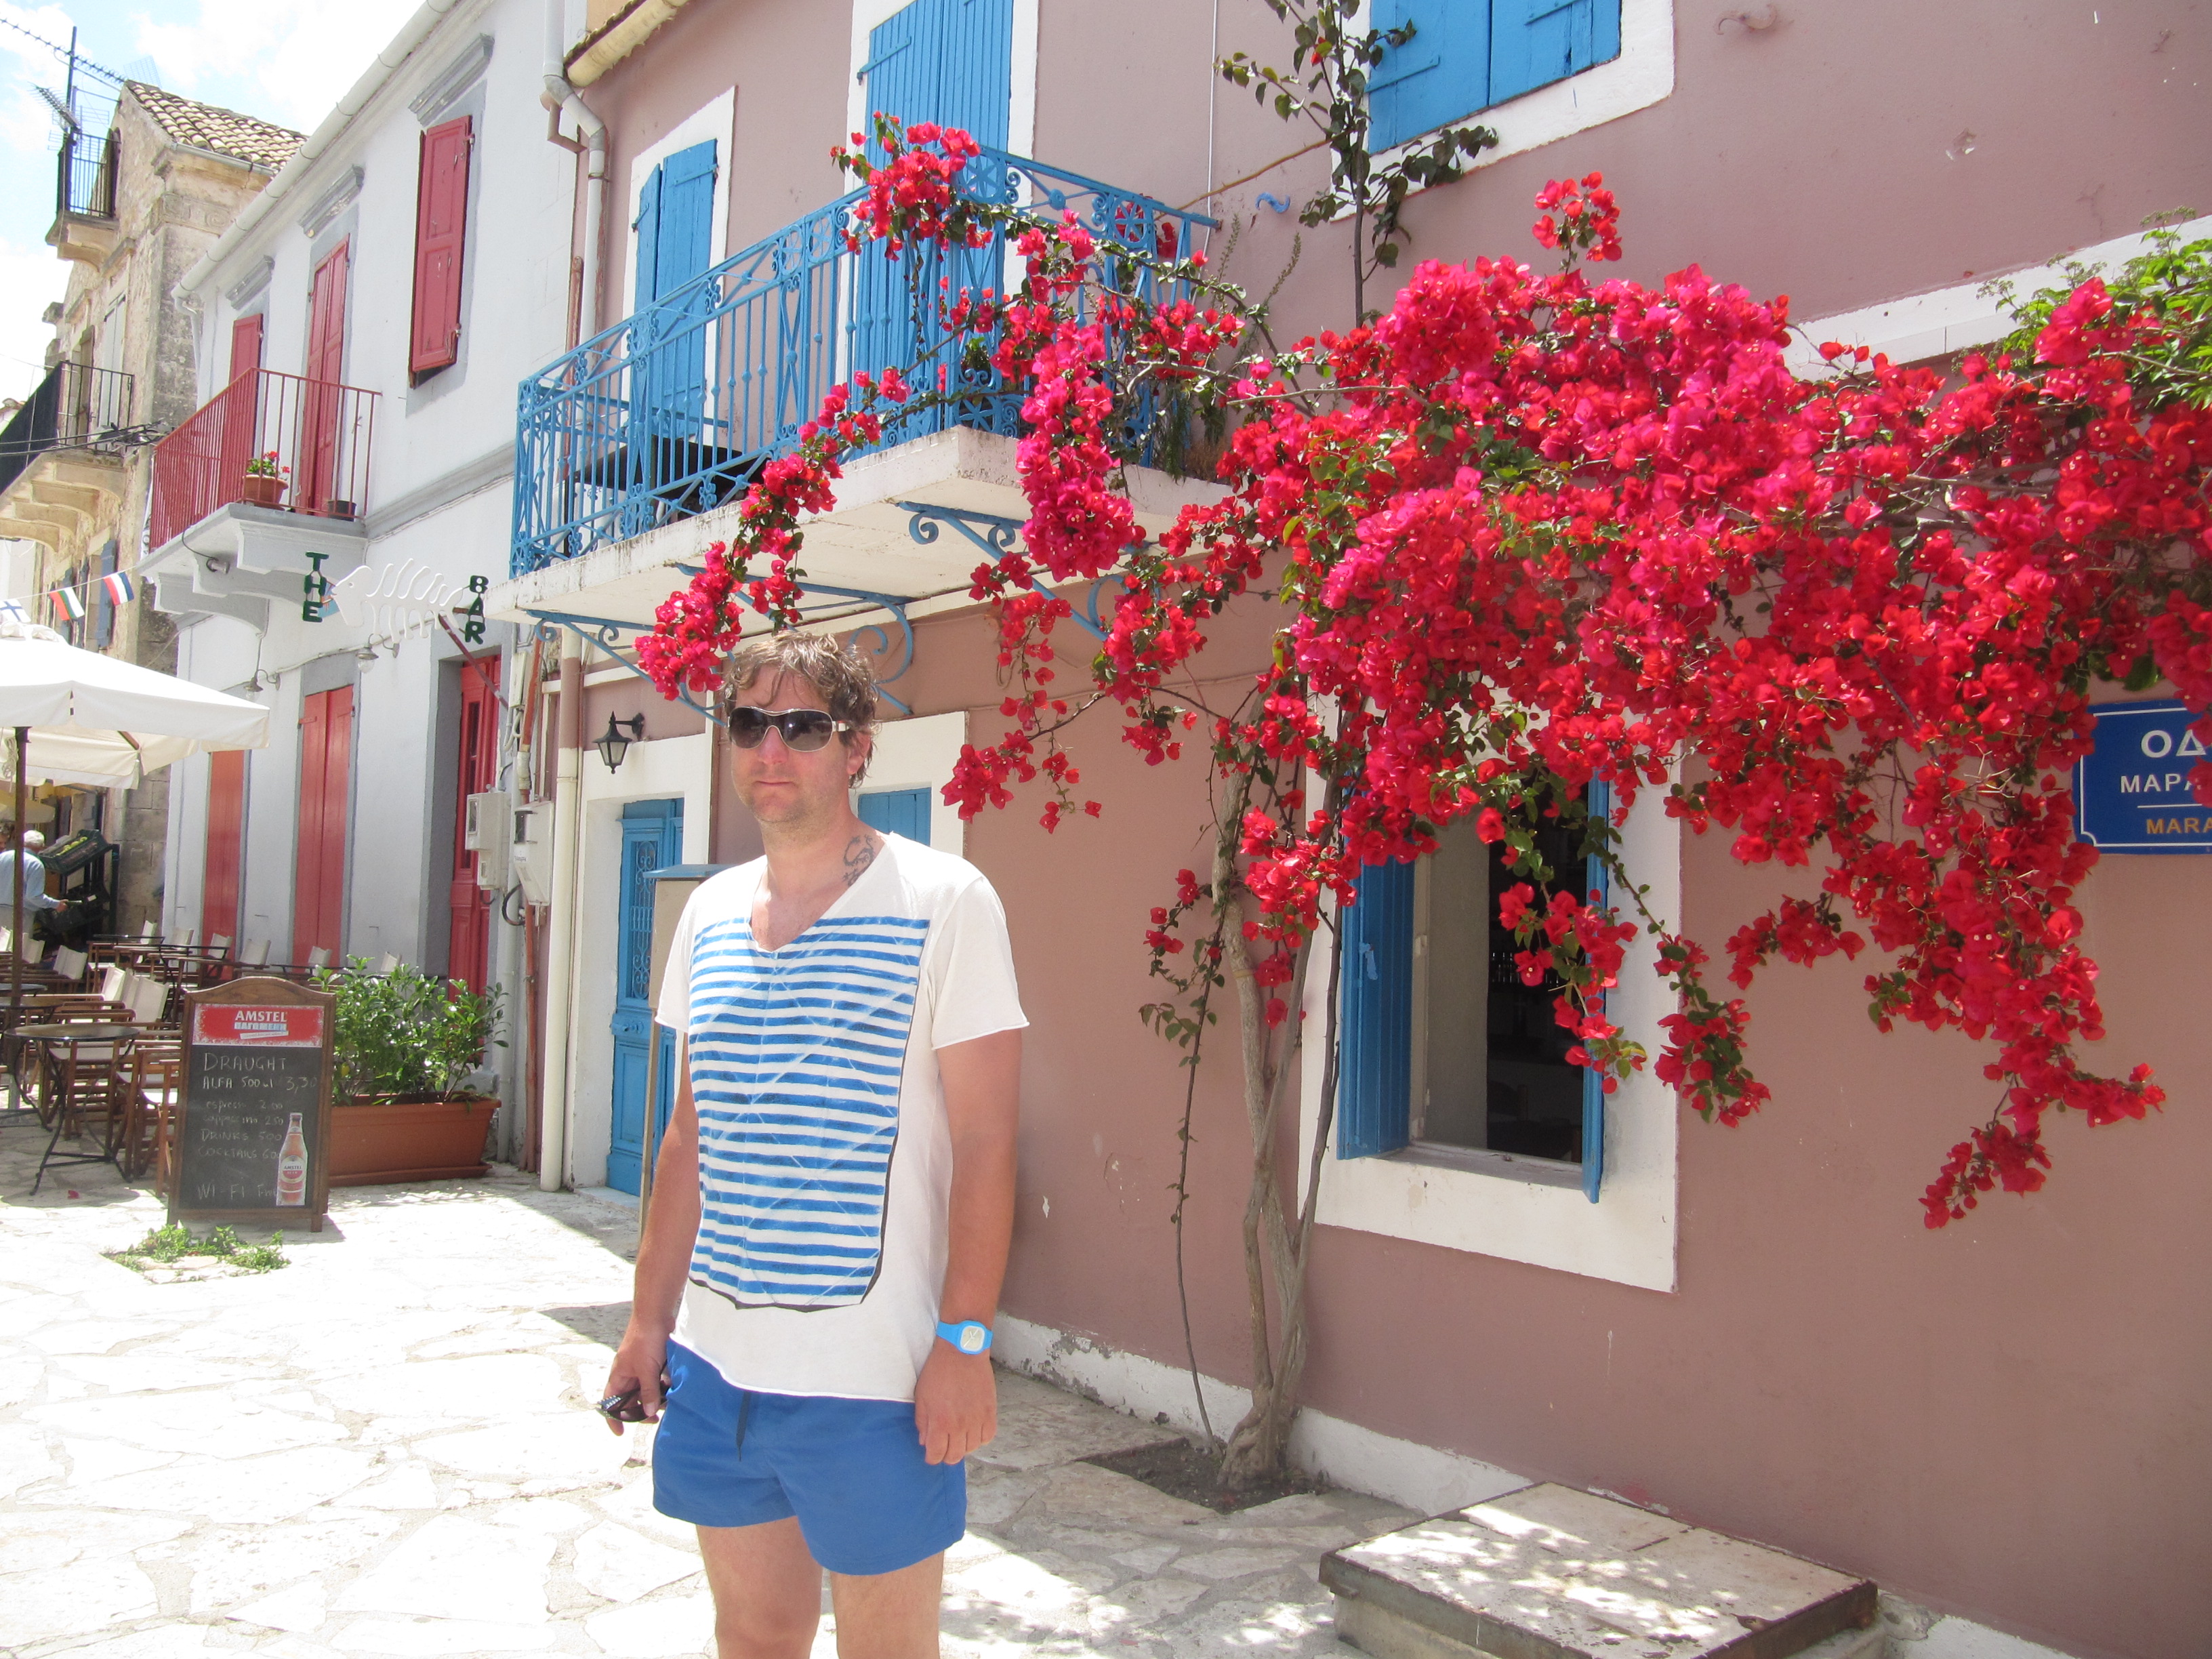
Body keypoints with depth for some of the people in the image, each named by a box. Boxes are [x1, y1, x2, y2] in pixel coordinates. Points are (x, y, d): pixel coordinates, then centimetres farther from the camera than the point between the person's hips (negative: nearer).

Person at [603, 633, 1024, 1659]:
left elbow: (985, 1139, -11)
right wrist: (650, 1321, 11)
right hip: (715, 1357, 6)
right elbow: (690, 1134, 14)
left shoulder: (942, 900, -9)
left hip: (869, 1372, -5)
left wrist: (964, 1340, -15)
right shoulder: (711, 911, 9)